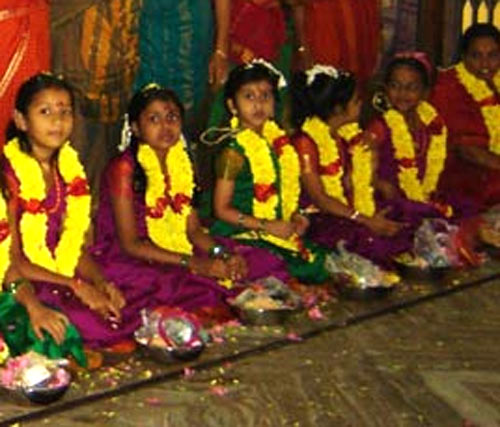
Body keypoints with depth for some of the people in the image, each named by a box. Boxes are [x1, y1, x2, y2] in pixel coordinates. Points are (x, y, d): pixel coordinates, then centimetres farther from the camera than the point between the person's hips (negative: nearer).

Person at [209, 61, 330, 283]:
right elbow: (222, 210, -13)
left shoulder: (277, 142, 9)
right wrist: (268, 226, -16)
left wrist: (295, 216, 3)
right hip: (243, 236, -8)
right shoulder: (234, 152, -14)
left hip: (279, 230, 8)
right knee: (308, 267, -21)